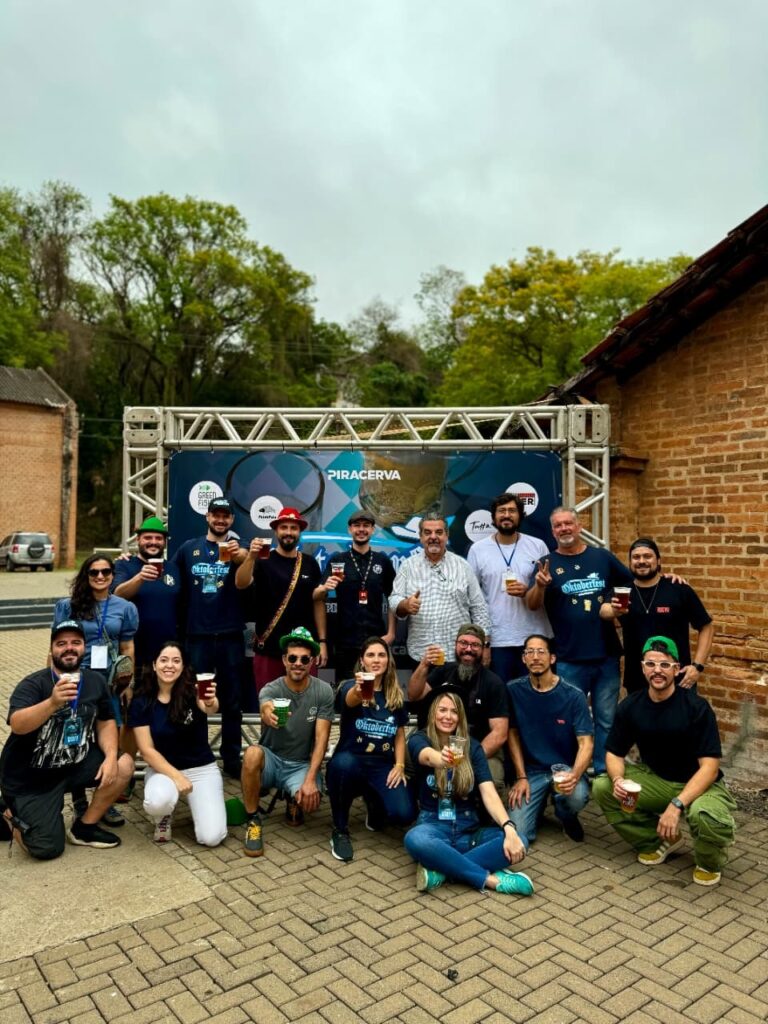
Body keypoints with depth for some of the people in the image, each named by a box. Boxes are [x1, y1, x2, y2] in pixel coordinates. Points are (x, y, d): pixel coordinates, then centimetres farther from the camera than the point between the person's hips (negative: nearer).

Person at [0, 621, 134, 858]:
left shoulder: (96, 681, -3)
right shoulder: (33, 684, -19)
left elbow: (106, 723, 2)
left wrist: (111, 757, -16)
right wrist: (53, 703, -53)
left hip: (75, 765, 5)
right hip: (29, 776, -4)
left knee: (123, 765, -17)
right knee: (46, 850, -10)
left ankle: (84, 827, 5)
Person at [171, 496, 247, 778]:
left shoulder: (238, 549, 1)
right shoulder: (189, 548, 6)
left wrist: (241, 557, -39)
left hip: (230, 636, -1)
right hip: (197, 635, 1)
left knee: (231, 701, 9)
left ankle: (232, 759, 21)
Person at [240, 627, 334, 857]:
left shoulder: (323, 691, -11)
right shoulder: (271, 689, -14)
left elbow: (321, 740, -14)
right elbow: (266, 712, -39)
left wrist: (310, 779, -26)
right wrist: (269, 715, -65)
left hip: (301, 765, 1)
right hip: (271, 760, 0)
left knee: (311, 800, -30)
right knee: (252, 753, -34)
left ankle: (294, 802, 10)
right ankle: (252, 820, -12)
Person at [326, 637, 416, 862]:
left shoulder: (396, 695, 7)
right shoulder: (350, 687, -7)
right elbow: (350, 700, -33)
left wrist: (399, 765, -2)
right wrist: (359, 691, -57)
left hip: (383, 766, 3)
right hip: (352, 762, -3)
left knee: (404, 814, -23)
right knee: (342, 763, -40)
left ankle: (373, 803, 16)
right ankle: (340, 831, -12)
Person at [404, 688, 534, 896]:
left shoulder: (472, 747, 4)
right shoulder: (419, 740, -3)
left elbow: (489, 793, -8)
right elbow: (428, 756, -29)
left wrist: (509, 828, -26)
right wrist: (441, 759, -54)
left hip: (469, 830, 3)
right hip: (434, 827, -3)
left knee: (519, 842, -23)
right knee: (415, 839, -38)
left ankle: (439, 869, -25)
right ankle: (491, 879, -26)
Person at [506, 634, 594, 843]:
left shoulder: (573, 696, -10)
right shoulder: (514, 690, -5)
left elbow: (586, 743, -13)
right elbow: (513, 733, 3)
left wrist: (574, 775, -32)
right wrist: (521, 777, -4)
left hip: (566, 768, -1)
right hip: (531, 770, 1)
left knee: (576, 796, -35)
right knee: (517, 833, -16)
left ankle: (566, 817, 6)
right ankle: (540, 804, 20)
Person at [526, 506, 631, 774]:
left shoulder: (603, 557, 4)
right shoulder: (548, 563, -2)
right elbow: (532, 605, -12)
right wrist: (539, 586, -32)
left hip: (607, 656, 2)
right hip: (569, 660, -2)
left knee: (606, 720, 14)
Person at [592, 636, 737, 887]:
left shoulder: (696, 706, -18)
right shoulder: (630, 706, -6)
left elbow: (709, 767, -21)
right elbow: (614, 753, 1)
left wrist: (677, 804, -32)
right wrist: (618, 779, -22)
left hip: (698, 785, -4)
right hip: (655, 780, 5)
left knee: (707, 816, -38)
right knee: (602, 787, -15)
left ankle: (709, 862, 2)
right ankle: (660, 841, 9)